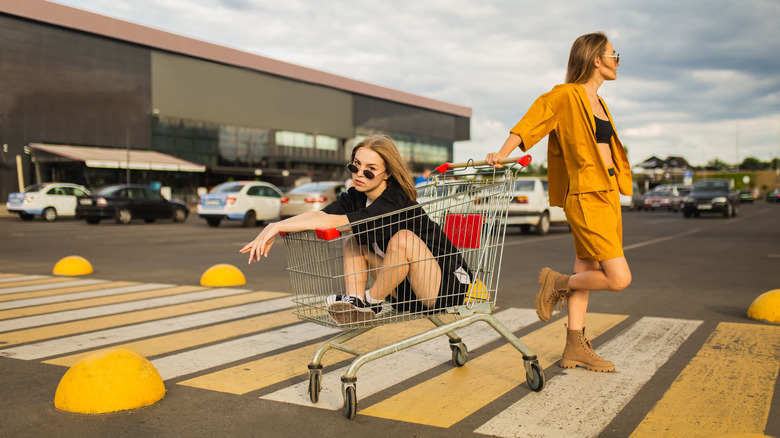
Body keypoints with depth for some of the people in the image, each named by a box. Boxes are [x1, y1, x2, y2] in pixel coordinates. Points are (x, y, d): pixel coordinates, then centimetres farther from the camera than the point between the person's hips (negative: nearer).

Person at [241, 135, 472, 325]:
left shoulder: (395, 201, -27)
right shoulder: (357, 195, -1)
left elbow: (335, 222, -35)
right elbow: (319, 214, -15)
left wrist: (279, 226, -34)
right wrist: (272, 229, -28)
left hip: (447, 285, -7)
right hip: (408, 290, 8)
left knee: (403, 237, -33)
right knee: (353, 242, 1)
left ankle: (372, 302, -12)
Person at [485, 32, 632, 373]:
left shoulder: (598, 102, 18)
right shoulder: (566, 95, -8)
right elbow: (531, 122, -18)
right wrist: (501, 154, -32)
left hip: (607, 193, 9)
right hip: (586, 196, -9)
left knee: (586, 273, 11)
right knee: (619, 278, -13)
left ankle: (575, 348, 17)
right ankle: (556, 283, 9)